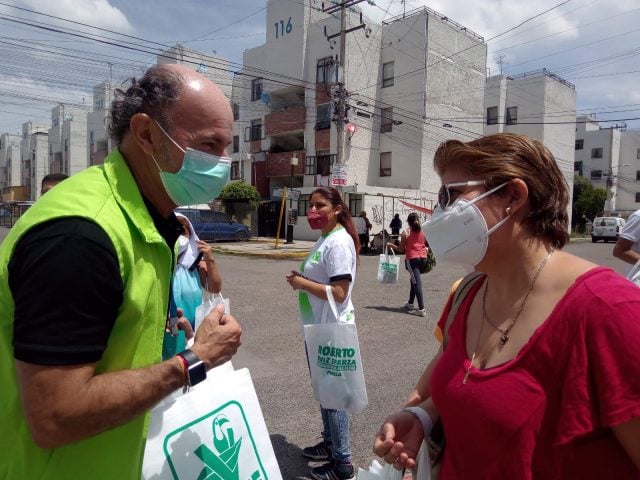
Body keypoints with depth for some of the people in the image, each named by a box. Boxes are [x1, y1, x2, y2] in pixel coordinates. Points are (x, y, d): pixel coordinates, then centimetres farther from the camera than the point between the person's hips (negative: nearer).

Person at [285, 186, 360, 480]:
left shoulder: (339, 242, -20)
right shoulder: (324, 240, 10)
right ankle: (330, 443, 40)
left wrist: (302, 283, -18)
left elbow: (339, 293, -26)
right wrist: (301, 280, 2)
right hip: (319, 329, 10)